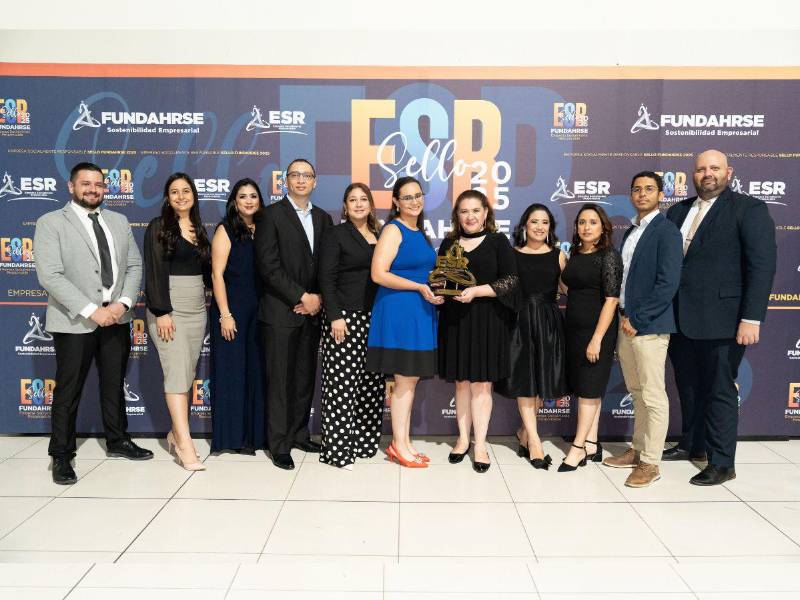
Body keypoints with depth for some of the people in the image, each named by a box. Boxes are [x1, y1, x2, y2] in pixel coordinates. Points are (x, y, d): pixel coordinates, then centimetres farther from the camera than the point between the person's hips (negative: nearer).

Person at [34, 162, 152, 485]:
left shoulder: (119, 221, 10)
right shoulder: (51, 223, -5)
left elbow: (134, 266, 7)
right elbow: (49, 275, -15)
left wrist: (123, 303, -10)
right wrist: (92, 311, -20)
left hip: (116, 318, 5)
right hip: (75, 322, -4)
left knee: (114, 384, 16)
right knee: (68, 391, 6)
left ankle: (117, 441, 32)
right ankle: (61, 455, 20)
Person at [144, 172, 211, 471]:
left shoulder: (200, 229, 14)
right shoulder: (158, 227, -3)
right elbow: (154, 272, -9)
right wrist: (161, 312, -17)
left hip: (197, 307, 6)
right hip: (167, 307, -5)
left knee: (187, 373, 6)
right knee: (177, 371, -10)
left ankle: (176, 432, 18)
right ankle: (185, 444, -9)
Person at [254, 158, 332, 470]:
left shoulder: (323, 218, 12)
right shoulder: (271, 215, -3)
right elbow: (268, 266, -12)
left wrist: (318, 298, -5)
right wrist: (302, 297, -13)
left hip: (312, 310, 5)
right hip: (281, 312, -5)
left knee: (306, 377, 11)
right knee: (280, 379, 1)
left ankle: (299, 434, 25)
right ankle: (279, 444, 11)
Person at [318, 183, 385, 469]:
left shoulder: (379, 236, 15)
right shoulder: (336, 234, -1)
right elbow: (327, 279, -7)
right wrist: (335, 316, -16)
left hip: (374, 318, 6)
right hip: (345, 316, -5)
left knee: (372, 382, 7)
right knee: (342, 381, -4)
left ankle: (364, 440, 19)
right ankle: (338, 448, 4)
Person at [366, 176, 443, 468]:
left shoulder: (420, 232, 15)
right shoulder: (393, 229, -9)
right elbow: (378, 274, -18)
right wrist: (420, 287, -19)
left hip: (420, 311, 8)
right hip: (398, 310, -8)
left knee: (411, 379, 11)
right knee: (404, 380, -1)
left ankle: (404, 442, 21)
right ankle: (398, 445, 12)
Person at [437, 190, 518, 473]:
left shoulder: (498, 241, 0)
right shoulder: (449, 243, 11)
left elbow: (511, 280, -7)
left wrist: (477, 291, -18)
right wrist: (440, 288, -7)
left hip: (486, 320, -3)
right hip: (454, 319, 3)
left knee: (481, 383, 1)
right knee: (461, 382, 10)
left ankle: (480, 444, 9)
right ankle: (463, 438, 22)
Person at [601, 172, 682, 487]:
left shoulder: (666, 231, -9)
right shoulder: (630, 232, 16)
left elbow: (668, 284, -17)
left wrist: (636, 320, -14)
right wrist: (623, 316, 6)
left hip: (649, 327, -8)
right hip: (626, 323, 8)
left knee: (653, 397, -1)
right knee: (637, 393, 16)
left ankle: (650, 463, 8)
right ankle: (637, 451, 28)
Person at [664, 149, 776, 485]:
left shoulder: (749, 209, -5)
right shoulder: (678, 211, 12)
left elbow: (762, 266, -12)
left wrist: (751, 318, -18)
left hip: (720, 320, -6)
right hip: (680, 319, 6)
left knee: (719, 391, 4)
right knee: (688, 387, 18)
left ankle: (722, 464, 16)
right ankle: (691, 445, 36)